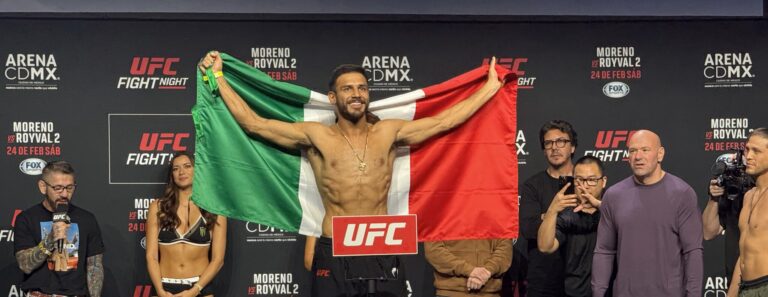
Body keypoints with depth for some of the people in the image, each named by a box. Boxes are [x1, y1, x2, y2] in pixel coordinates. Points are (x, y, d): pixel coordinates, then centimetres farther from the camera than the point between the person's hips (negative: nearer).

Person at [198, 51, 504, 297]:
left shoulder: (388, 132, 7)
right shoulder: (316, 135, 1)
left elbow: (445, 120, 10)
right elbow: (253, 123, 2)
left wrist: (491, 85, 12)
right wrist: (218, 77, 4)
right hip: (333, 254, -1)